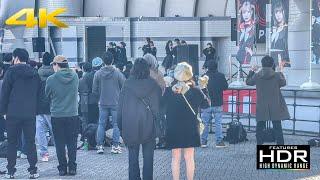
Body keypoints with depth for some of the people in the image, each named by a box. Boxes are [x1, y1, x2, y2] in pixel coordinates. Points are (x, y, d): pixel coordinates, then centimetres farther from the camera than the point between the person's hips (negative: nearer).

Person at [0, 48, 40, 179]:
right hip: (30, 113, 3)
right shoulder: (34, 73, 9)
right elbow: (38, 93, 11)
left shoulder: (11, 71, -5)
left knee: (12, 143, 5)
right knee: (30, 142, 6)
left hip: (13, 113, -3)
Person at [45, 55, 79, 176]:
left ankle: (62, 168, 10)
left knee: (60, 144, 7)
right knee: (72, 143, 9)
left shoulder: (51, 79, -11)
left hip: (57, 116, -2)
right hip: (73, 115, 2)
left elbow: (47, 96, 3)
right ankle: (72, 168, 11)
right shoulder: (75, 76, -3)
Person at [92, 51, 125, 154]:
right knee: (116, 124, 5)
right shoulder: (117, 73, -8)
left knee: (101, 124, 9)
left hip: (103, 103, 2)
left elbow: (94, 90, 2)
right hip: (115, 103, -2)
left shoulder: (98, 74, -3)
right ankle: (115, 146, 3)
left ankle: (100, 146, 8)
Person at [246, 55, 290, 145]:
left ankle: (259, 145, 12)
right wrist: (281, 73, 24)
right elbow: (283, 83, 9)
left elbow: (248, 82, 11)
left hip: (261, 107, 1)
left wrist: (251, 72, 26)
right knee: (277, 127, 5)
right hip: (275, 106, -1)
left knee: (260, 127, 11)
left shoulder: (257, 75, -7)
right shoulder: (277, 75, -10)